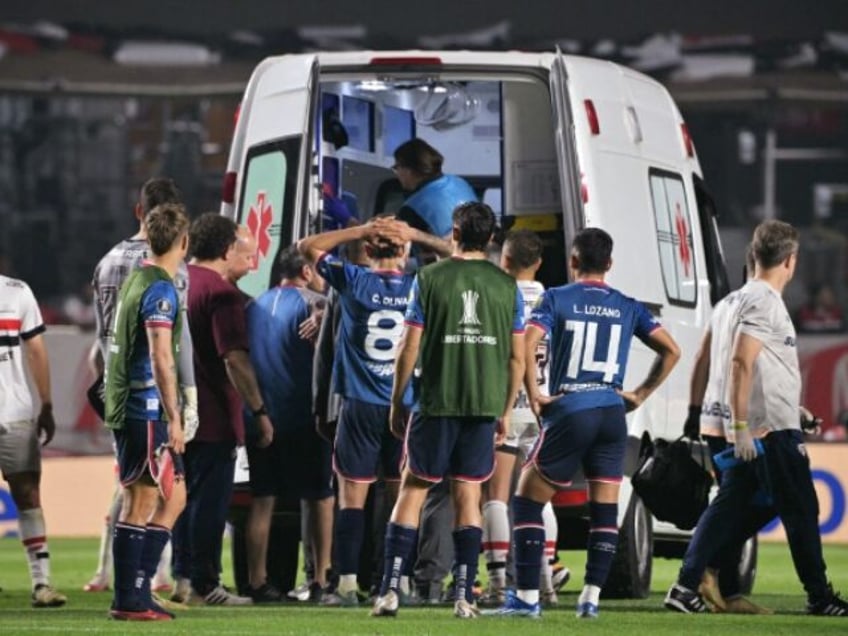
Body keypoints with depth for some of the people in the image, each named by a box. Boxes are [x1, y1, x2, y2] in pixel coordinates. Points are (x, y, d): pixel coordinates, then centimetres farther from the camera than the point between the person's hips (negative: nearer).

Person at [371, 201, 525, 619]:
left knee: (412, 491, 5)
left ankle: (389, 590, -1)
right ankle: (464, 596, 3)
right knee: (468, 497, 7)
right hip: (485, 405, 2)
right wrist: (506, 410, 17)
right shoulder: (507, 286, 4)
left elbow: (409, 348, -3)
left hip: (436, 402, -2)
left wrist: (396, 402, 7)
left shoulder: (430, 279, -3)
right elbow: (517, 356, 7)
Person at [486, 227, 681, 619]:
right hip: (612, 415, 3)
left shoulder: (556, 299, 1)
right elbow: (671, 351, 8)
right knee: (604, 509, 9)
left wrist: (534, 394, -6)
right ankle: (591, 597, 5)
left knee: (528, 499, 6)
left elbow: (526, 344, -14)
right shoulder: (628, 307, 10)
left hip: (569, 412, -3)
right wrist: (641, 394, 12)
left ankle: (527, 597, 0)